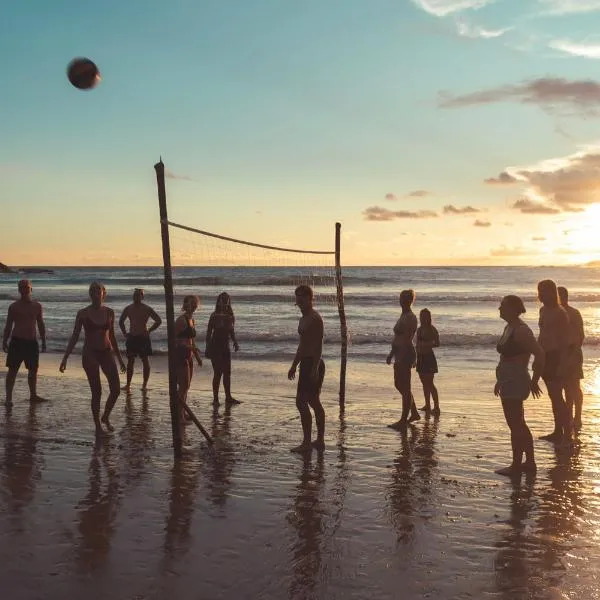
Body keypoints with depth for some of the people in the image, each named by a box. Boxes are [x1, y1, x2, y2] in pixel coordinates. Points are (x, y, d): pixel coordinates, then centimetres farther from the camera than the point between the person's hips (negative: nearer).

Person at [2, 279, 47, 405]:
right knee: (13, 370, -3)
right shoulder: (14, 307, -1)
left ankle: (33, 395, 22)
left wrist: (43, 341, 8)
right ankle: (8, 397, 0)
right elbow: (8, 325, 1)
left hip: (32, 342, 3)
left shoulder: (37, 306, 6)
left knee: (33, 370, 10)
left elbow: (41, 325, 11)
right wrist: (5, 342, -4)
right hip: (17, 341, -3)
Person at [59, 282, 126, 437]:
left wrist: (120, 359, 16)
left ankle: (105, 417, 22)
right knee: (97, 392, -4)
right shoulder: (83, 313, -4)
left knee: (116, 389, -3)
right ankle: (98, 426, 10)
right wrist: (65, 358, -8)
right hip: (90, 354, -3)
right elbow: (75, 337, -2)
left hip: (107, 353, 4)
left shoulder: (109, 312, 5)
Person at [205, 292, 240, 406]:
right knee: (218, 373, -5)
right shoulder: (215, 316, -9)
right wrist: (208, 348, -12)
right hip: (215, 347, -6)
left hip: (225, 347, 6)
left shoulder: (230, 316, 6)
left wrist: (235, 342, 4)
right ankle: (215, 398, 3)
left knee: (227, 373, 10)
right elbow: (209, 332, -8)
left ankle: (228, 397, 19)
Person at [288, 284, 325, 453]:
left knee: (301, 402, -11)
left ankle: (307, 442, -8)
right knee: (314, 402, 13)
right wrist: (294, 365, 27)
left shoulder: (315, 318, -13)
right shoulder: (303, 319, 18)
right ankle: (320, 441, 19)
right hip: (306, 364, 10)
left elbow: (318, 345, -19)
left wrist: (315, 368, -25)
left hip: (313, 364, -10)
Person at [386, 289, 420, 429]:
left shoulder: (410, 318, -14)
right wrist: (391, 354, 22)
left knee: (405, 387, -4)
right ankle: (414, 413, 28)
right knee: (399, 385, 17)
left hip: (406, 355, -11)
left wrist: (400, 358, -25)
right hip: (400, 354, 11)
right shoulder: (403, 316, 16)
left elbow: (406, 340, -21)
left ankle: (404, 420, 2)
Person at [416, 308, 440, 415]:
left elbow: (437, 343, -10)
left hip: (429, 358, -7)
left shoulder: (432, 329, -8)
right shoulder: (419, 330, 12)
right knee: (425, 383, 11)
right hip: (420, 358, 7)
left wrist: (426, 345, -23)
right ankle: (427, 405, 19)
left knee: (429, 383, -10)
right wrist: (415, 358, 18)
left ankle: (436, 407, -8)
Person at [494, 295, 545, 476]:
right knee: (519, 424, 16)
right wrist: (500, 380, 22)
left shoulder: (521, 330, -18)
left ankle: (516, 466, 7)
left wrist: (534, 381, -16)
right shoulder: (509, 328, 12)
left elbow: (539, 355, -23)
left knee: (515, 425, -2)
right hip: (509, 383, 10)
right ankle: (530, 463, 26)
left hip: (515, 384, -10)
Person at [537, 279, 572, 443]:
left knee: (556, 396, -7)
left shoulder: (560, 313, -13)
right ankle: (558, 432, 20)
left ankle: (568, 432, -1)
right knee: (554, 396, 12)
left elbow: (565, 340, -15)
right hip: (545, 357, 8)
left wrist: (562, 364, -19)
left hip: (556, 357, -8)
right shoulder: (543, 310, 11)